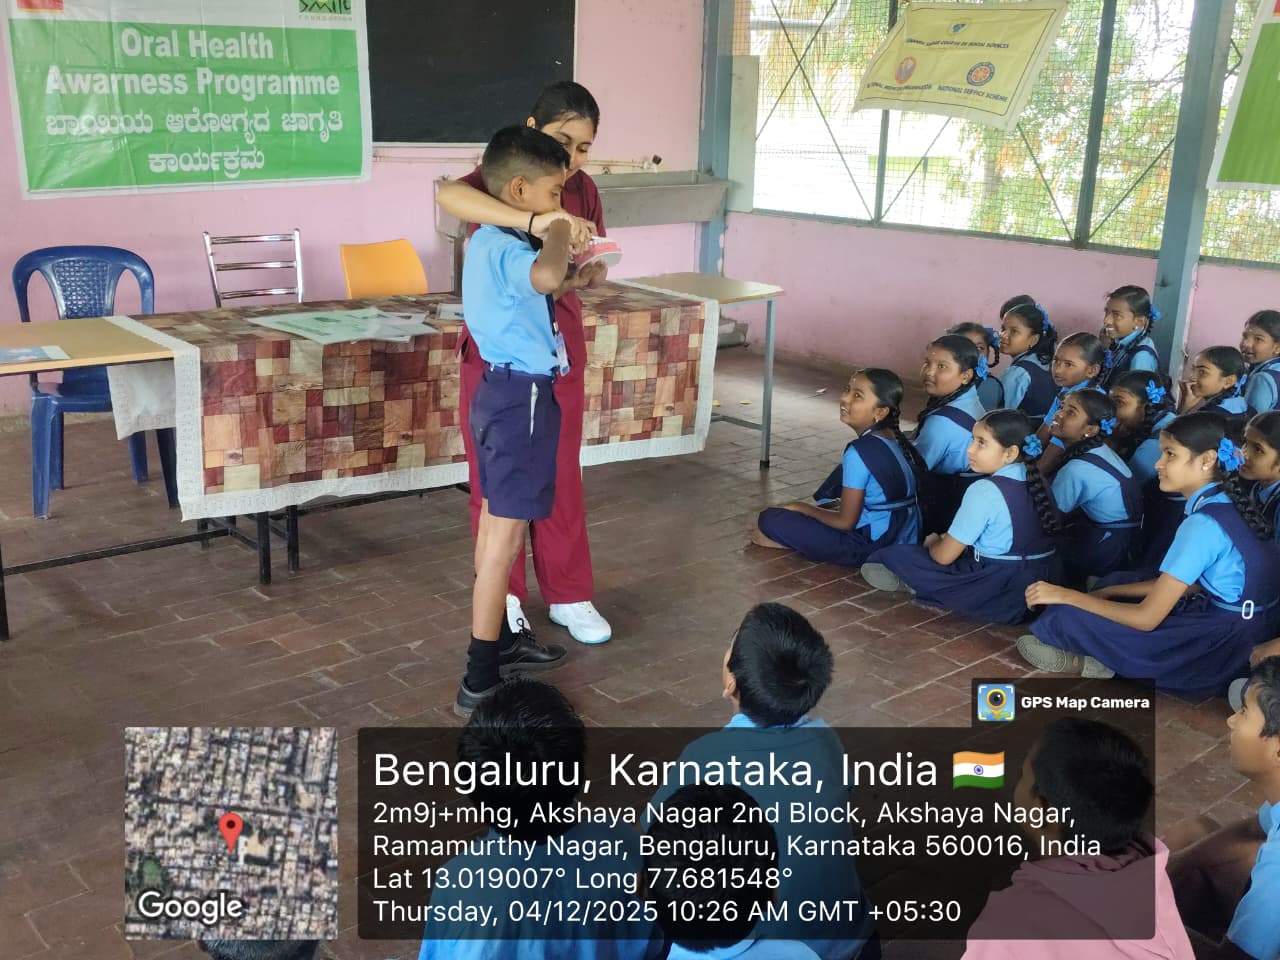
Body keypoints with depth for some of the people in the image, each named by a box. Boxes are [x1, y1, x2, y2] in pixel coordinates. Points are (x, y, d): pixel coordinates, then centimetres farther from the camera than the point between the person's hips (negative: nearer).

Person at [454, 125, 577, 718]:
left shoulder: (489, 242, 11)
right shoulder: (505, 249, -21)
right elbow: (547, 276, -44)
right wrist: (560, 229, -25)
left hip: (506, 391, 11)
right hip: (520, 398, -11)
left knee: (496, 521, 18)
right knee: (506, 533, -6)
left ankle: (499, 641, 33)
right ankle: (480, 682, 0)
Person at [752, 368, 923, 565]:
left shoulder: (860, 452, -20)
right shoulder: (895, 438, 4)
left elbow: (845, 522, -15)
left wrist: (801, 508, -1)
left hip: (872, 546, -9)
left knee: (771, 520, -16)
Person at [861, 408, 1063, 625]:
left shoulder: (985, 491, -18)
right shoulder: (1037, 482, 5)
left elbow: (944, 556, -11)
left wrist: (932, 542, 14)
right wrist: (945, 539, 21)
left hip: (1002, 597, -8)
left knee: (898, 556, -7)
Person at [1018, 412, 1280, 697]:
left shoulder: (1204, 524, -22)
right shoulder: (1226, 505, 5)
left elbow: (1147, 618, -20)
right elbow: (1180, 583, 15)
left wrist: (1066, 595, -13)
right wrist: (1106, 593, 10)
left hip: (1220, 650, -10)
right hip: (1236, 629, 10)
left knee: (1068, 617, -17)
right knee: (1118, 579, 22)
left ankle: (1087, 662, 11)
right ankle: (1101, 655, 5)